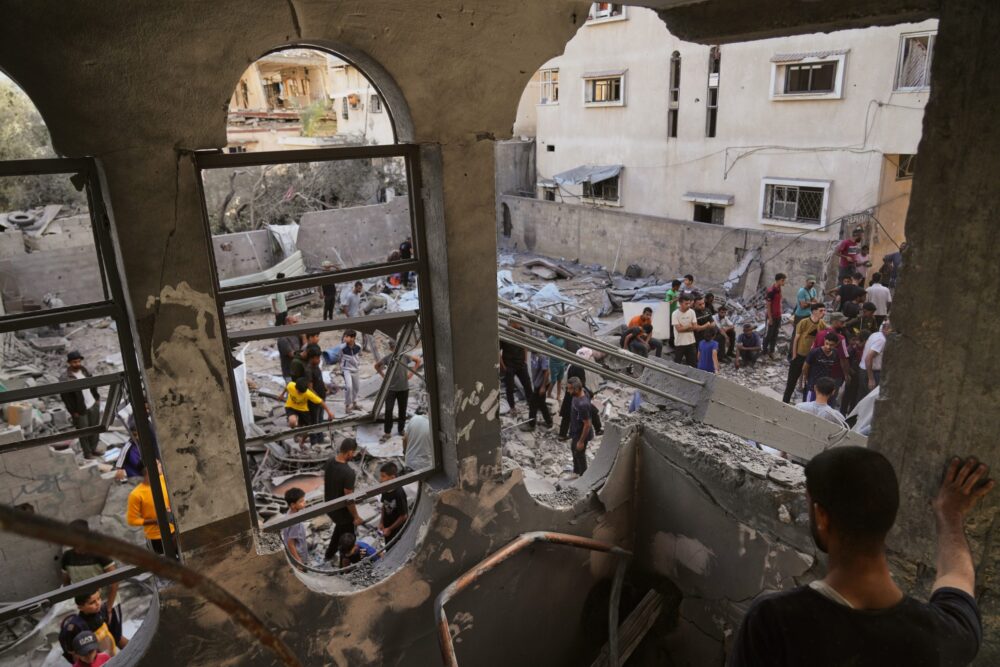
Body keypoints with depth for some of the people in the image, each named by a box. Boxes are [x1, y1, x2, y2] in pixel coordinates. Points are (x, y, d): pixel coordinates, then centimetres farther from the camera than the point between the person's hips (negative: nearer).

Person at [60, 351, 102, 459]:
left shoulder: (84, 370, 0)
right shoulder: (65, 378, -21)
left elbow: (92, 384, 14)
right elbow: (65, 397, -17)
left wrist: (97, 398, 12)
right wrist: (73, 412, -13)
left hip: (93, 405, 6)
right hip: (80, 410, -6)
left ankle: (93, 449, 33)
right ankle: (87, 454, 18)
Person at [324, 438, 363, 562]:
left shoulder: (330, 461, -11)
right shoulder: (348, 473, -35)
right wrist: (356, 517, -12)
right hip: (341, 510, -8)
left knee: (340, 527, 34)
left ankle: (329, 554, 52)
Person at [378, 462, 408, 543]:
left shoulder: (399, 494, -30)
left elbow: (403, 516, -23)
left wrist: (390, 529, -16)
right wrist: (381, 522, 2)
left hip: (398, 530, -6)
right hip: (387, 527, 6)